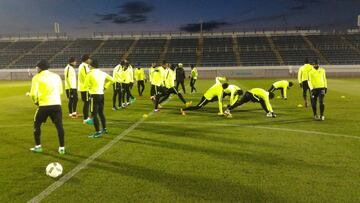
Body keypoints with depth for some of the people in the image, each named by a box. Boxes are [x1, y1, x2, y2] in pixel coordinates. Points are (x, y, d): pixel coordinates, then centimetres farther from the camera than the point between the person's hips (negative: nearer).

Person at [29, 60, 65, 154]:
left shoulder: (37, 77, 1)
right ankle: (62, 148, 6)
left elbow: (33, 93, -5)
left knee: (37, 124, 18)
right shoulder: (56, 76, 12)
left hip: (44, 105, -2)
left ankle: (38, 146, 20)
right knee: (59, 126, 6)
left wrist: (36, 101, 14)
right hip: (56, 104, 3)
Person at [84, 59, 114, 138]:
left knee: (94, 114, -1)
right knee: (101, 113, 20)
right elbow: (112, 80, 13)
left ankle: (98, 132, -2)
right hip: (101, 95, 7)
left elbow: (86, 86, -8)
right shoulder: (103, 73, 6)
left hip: (94, 95, -7)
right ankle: (104, 129, 29)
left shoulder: (90, 74, -11)